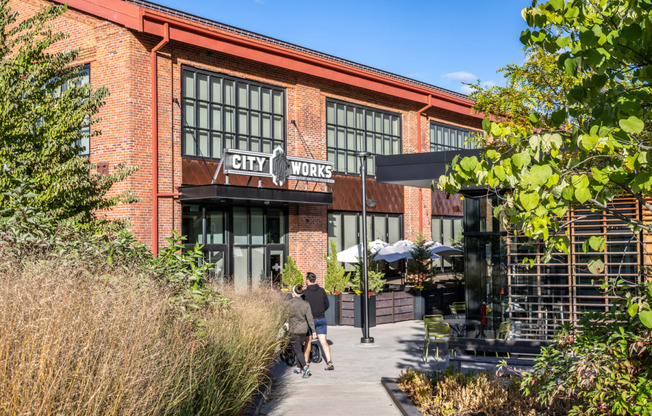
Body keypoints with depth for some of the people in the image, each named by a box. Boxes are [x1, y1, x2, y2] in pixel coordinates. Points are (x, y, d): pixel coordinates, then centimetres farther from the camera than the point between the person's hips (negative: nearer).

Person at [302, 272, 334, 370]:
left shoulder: (305, 293, -11)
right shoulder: (322, 290, 2)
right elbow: (327, 305, 11)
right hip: (321, 319, 3)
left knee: (307, 342, 8)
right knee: (324, 342, 3)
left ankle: (305, 363, 18)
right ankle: (329, 362, -9)